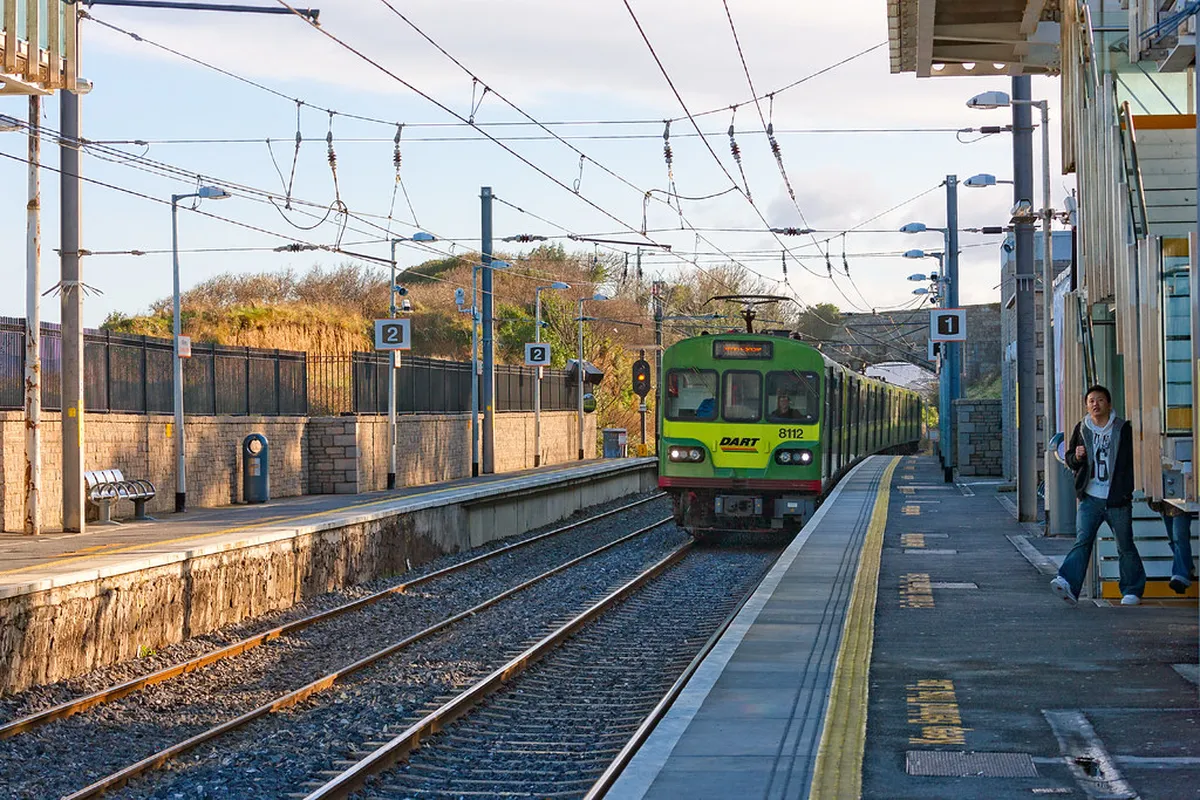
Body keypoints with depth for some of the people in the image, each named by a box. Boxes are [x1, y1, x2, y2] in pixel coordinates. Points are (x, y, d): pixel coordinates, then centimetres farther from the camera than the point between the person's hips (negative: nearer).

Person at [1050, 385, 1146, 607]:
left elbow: (1135, 459, 5)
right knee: (1082, 541, -11)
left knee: (1125, 545, 7)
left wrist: (1128, 490, -6)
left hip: (1117, 499, -2)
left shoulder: (1124, 429, 1)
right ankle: (1069, 584, -23)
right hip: (1090, 498, 2)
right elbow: (1070, 460, 17)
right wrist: (1076, 457, -7)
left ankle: (1132, 590, 20)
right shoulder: (1081, 429, 10)